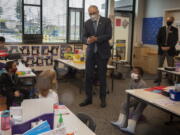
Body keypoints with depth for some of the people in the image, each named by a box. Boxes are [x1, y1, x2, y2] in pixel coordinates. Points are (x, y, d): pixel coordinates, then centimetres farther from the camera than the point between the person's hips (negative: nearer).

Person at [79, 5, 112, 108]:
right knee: (88, 76, 3)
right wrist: (87, 40, -20)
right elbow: (84, 36, 3)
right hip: (90, 52, 3)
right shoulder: (87, 23, 8)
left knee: (102, 76, 5)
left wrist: (96, 39, -23)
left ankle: (103, 99, 18)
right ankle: (89, 98, 15)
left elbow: (109, 35, -11)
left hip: (102, 53, -3)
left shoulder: (106, 21, -2)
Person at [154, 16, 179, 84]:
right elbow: (158, 39, 4)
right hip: (161, 49, 2)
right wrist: (161, 47, -9)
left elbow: (175, 40, -3)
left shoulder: (175, 30, 3)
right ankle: (158, 78, 12)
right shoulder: (161, 29, 8)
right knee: (160, 65, 4)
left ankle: (170, 79, 10)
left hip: (170, 50, -1)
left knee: (170, 65, 2)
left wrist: (169, 47, -15)